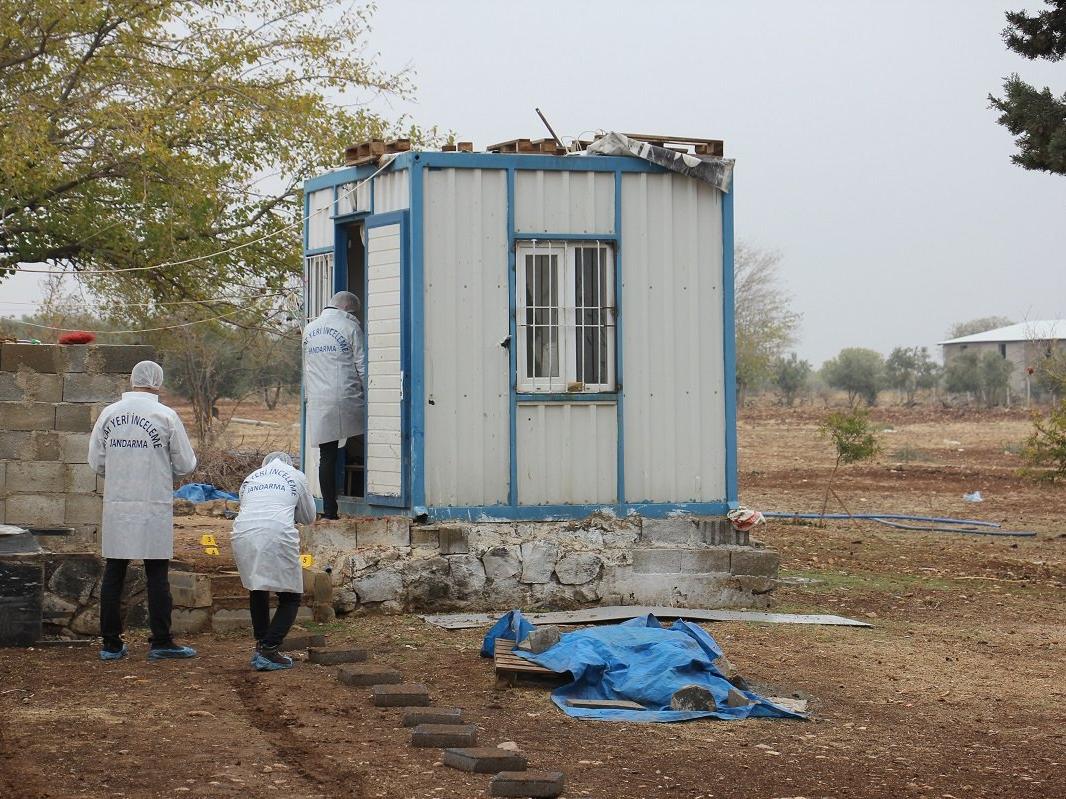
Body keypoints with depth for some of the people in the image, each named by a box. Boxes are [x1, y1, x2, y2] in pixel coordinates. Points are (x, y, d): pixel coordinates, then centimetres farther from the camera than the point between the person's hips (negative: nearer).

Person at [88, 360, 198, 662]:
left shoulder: (109, 414, 1)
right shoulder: (165, 416, -7)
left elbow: (96, 461, 6)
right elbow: (186, 464, -2)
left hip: (116, 505, 3)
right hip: (154, 507, -3)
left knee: (113, 573, 8)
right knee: (157, 575, 4)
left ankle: (111, 644, 11)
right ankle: (161, 643, 6)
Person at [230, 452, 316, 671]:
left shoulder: (250, 478, 29)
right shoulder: (296, 476, 23)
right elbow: (309, 517, 31)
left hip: (244, 535, 3)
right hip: (277, 535, -3)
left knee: (257, 590, 26)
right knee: (290, 597, 8)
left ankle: (261, 644, 25)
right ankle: (269, 651, -6)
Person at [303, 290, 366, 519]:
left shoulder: (309, 329, 15)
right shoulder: (350, 326, -1)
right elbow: (361, 365, -2)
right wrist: (368, 394, 3)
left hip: (319, 402, 4)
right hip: (347, 397, -4)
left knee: (327, 457, 3)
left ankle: (329, 510, 1)